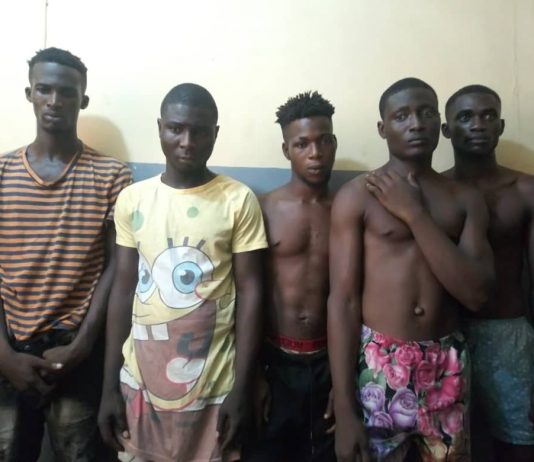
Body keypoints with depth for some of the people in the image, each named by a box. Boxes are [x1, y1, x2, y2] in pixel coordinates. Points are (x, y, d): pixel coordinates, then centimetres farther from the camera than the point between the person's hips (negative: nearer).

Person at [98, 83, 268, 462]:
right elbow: (123, 289, 3)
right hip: (140, 381, 3)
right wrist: (109, 385, 4)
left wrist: (242, 388, -8)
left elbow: (250, 292, -7)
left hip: (212, 385, -2)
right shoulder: (132, 199, -1)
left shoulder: (239, 200, -9)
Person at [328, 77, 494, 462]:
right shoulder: (357, 195, -7)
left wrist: (414, 214, -14)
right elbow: (342, 301, -10)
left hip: (447, 368, 4)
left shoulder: (466, 199, 5)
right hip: (378, 366, -3)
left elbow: (476, 294, -7)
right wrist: (344, 409, -12)